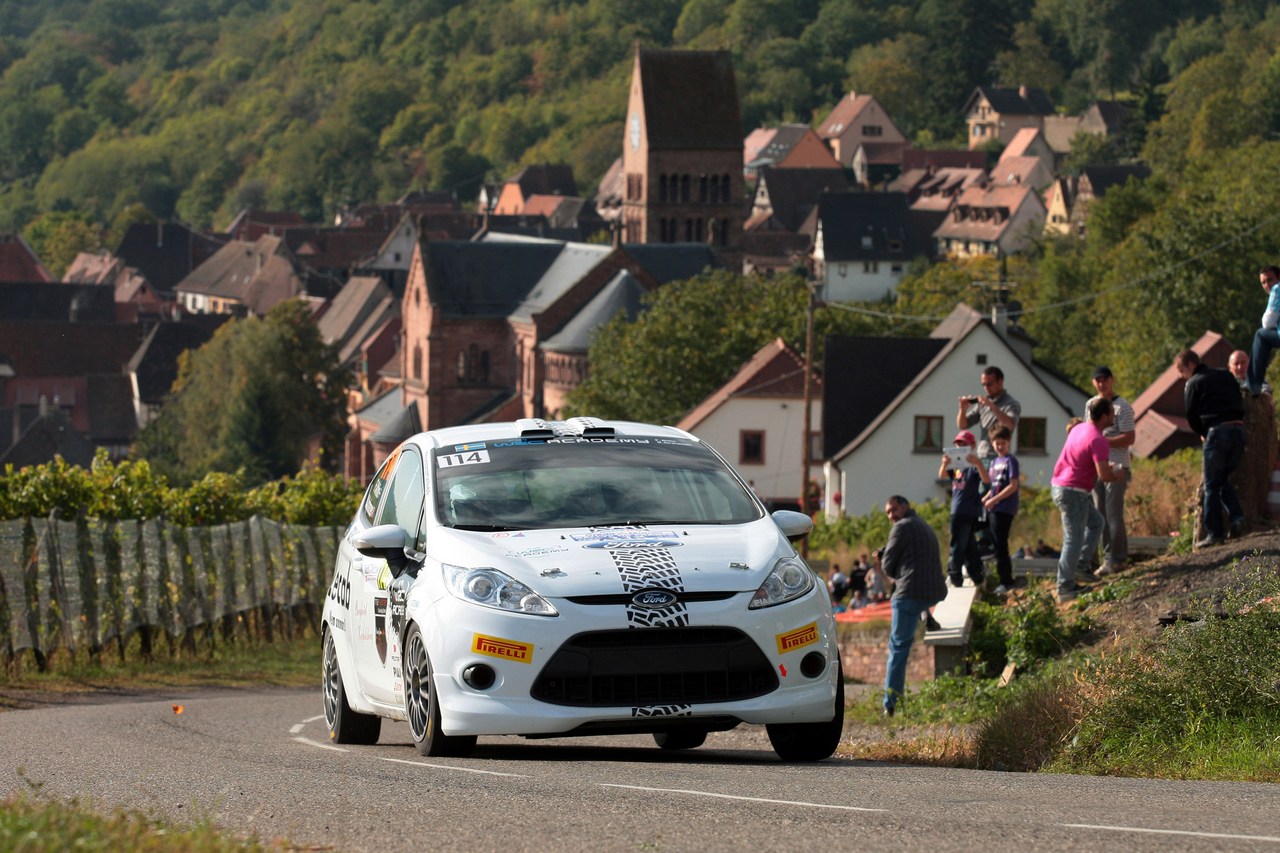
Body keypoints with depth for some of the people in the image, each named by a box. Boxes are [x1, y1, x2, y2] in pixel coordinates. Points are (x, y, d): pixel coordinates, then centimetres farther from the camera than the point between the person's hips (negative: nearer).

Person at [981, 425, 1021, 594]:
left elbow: (1013, 486, -14)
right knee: (997, 545, 11)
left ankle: (1006, 582, -5)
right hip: (992, 510, 8)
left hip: (1004, 509, -8)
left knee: (1000, 545, -8)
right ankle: (1005, 581, 18)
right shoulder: (994, 461, 17)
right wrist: (984, 499, 8)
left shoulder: (1010, 460, -7)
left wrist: (994, 499, -17)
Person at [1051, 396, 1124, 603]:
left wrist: (1106, 466, 20)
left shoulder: (1079, 429, 10)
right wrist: (1117, 476, -3)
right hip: (1074, 492, -10)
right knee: (1074, 539, -5)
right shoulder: (1098, 440, -19)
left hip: (1060, 485, 10)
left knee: (1095, 522, 24)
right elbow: (1104, 475, -24)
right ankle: (1065, 589, -4)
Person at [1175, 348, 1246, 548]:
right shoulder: (1226, 376, 20)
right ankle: (1237, 518, -1)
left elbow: (1192, 416, 0)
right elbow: (1240, 405, 19)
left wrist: (1203, 434, 18)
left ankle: (1214, 532, -2)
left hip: (1217, 431, -6)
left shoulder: (1193, 383, 2)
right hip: (1238, 429, 6)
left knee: (1212, 485, 1)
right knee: (1223, 479, 18)